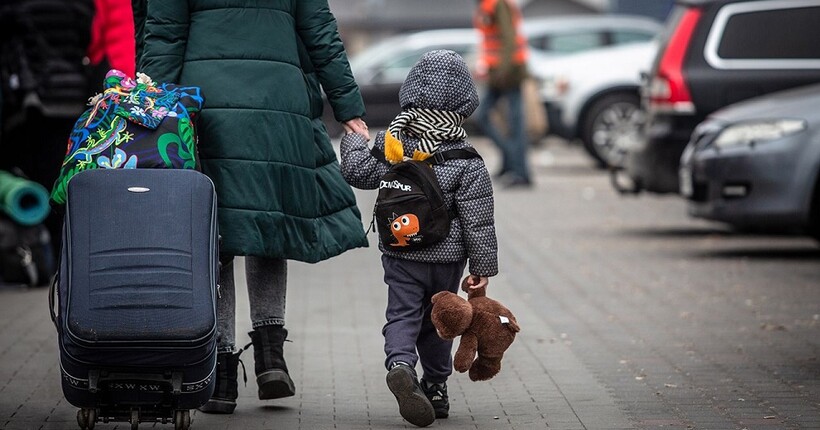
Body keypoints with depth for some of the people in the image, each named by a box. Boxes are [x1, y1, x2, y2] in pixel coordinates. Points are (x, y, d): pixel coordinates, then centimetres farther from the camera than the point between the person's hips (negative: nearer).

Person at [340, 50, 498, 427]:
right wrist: (482, 266, -2)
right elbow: (478, 221, -10)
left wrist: (354, 140, 26)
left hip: (399, 255, 1)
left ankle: (400, 365, -27)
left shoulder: (390, 143, -7)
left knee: (402, 314, 2)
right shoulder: (468, 162, -12)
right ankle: (435, 388, 22)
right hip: (447, 258, -1)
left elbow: (357, 172, 6)